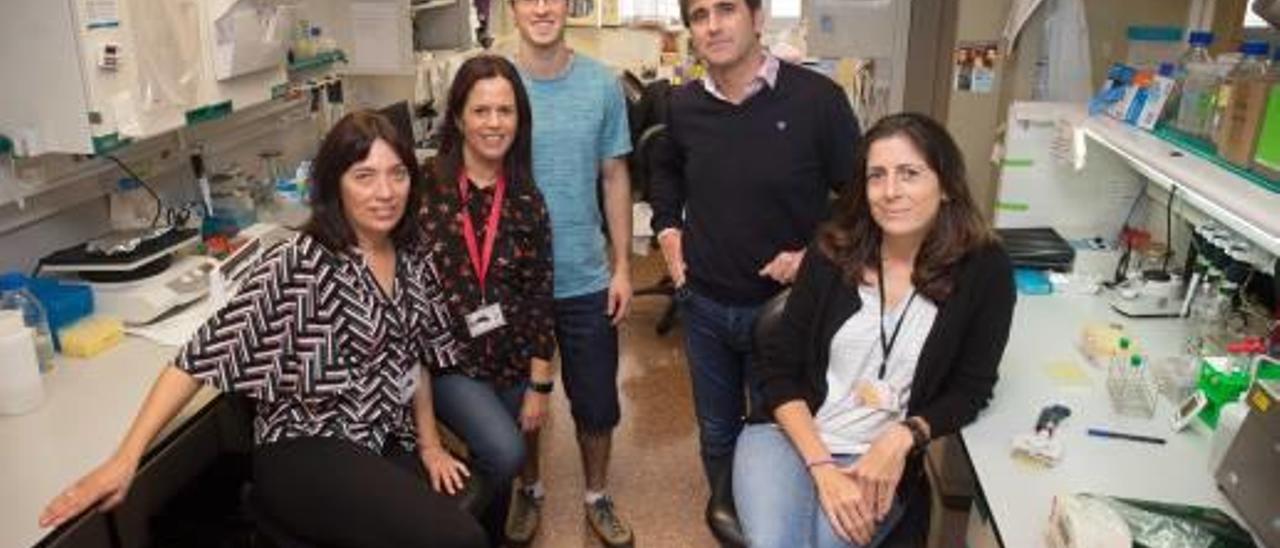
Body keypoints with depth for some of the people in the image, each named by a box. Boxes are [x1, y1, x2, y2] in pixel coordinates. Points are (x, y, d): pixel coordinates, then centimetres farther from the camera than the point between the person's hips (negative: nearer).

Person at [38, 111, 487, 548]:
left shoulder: (411, 261, 5)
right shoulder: (297, 266, -16)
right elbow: (206, 353, -18)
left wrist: (430, 444, 11)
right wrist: (125, 459, -23)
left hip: (390, 445, 6)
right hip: (305, 451, -6)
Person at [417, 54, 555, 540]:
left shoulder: (526, 199, -1)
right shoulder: (425, 188, -10)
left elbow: (539, 294, 0)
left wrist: (540, 385, 0)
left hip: (511, 361, 4)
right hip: (445, 359, -3)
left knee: (496, 469, 14)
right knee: (504, 454, -22)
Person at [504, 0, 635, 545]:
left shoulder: (602, 84, -4)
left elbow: (614, 178, 2)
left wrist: (622, 266, 0)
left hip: (586, 279, 1)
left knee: (597, 402, 12)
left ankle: (597, 496, 35)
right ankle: (528, 489, 41)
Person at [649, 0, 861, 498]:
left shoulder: (816, 97, -15)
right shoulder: (683, 105, -1)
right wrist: (667, 228, 8)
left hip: (784, 304, -3)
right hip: (703, 304, 4)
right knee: (716, 434, 19)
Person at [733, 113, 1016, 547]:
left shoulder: (984, 270, -5)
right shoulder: (832, 252, -3)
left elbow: (971, 389, 3)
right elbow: (778, 369, -3)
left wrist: (904, 436, -15)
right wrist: (822, 469, -14)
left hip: (880, 462, 0)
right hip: (788, 434, 1)